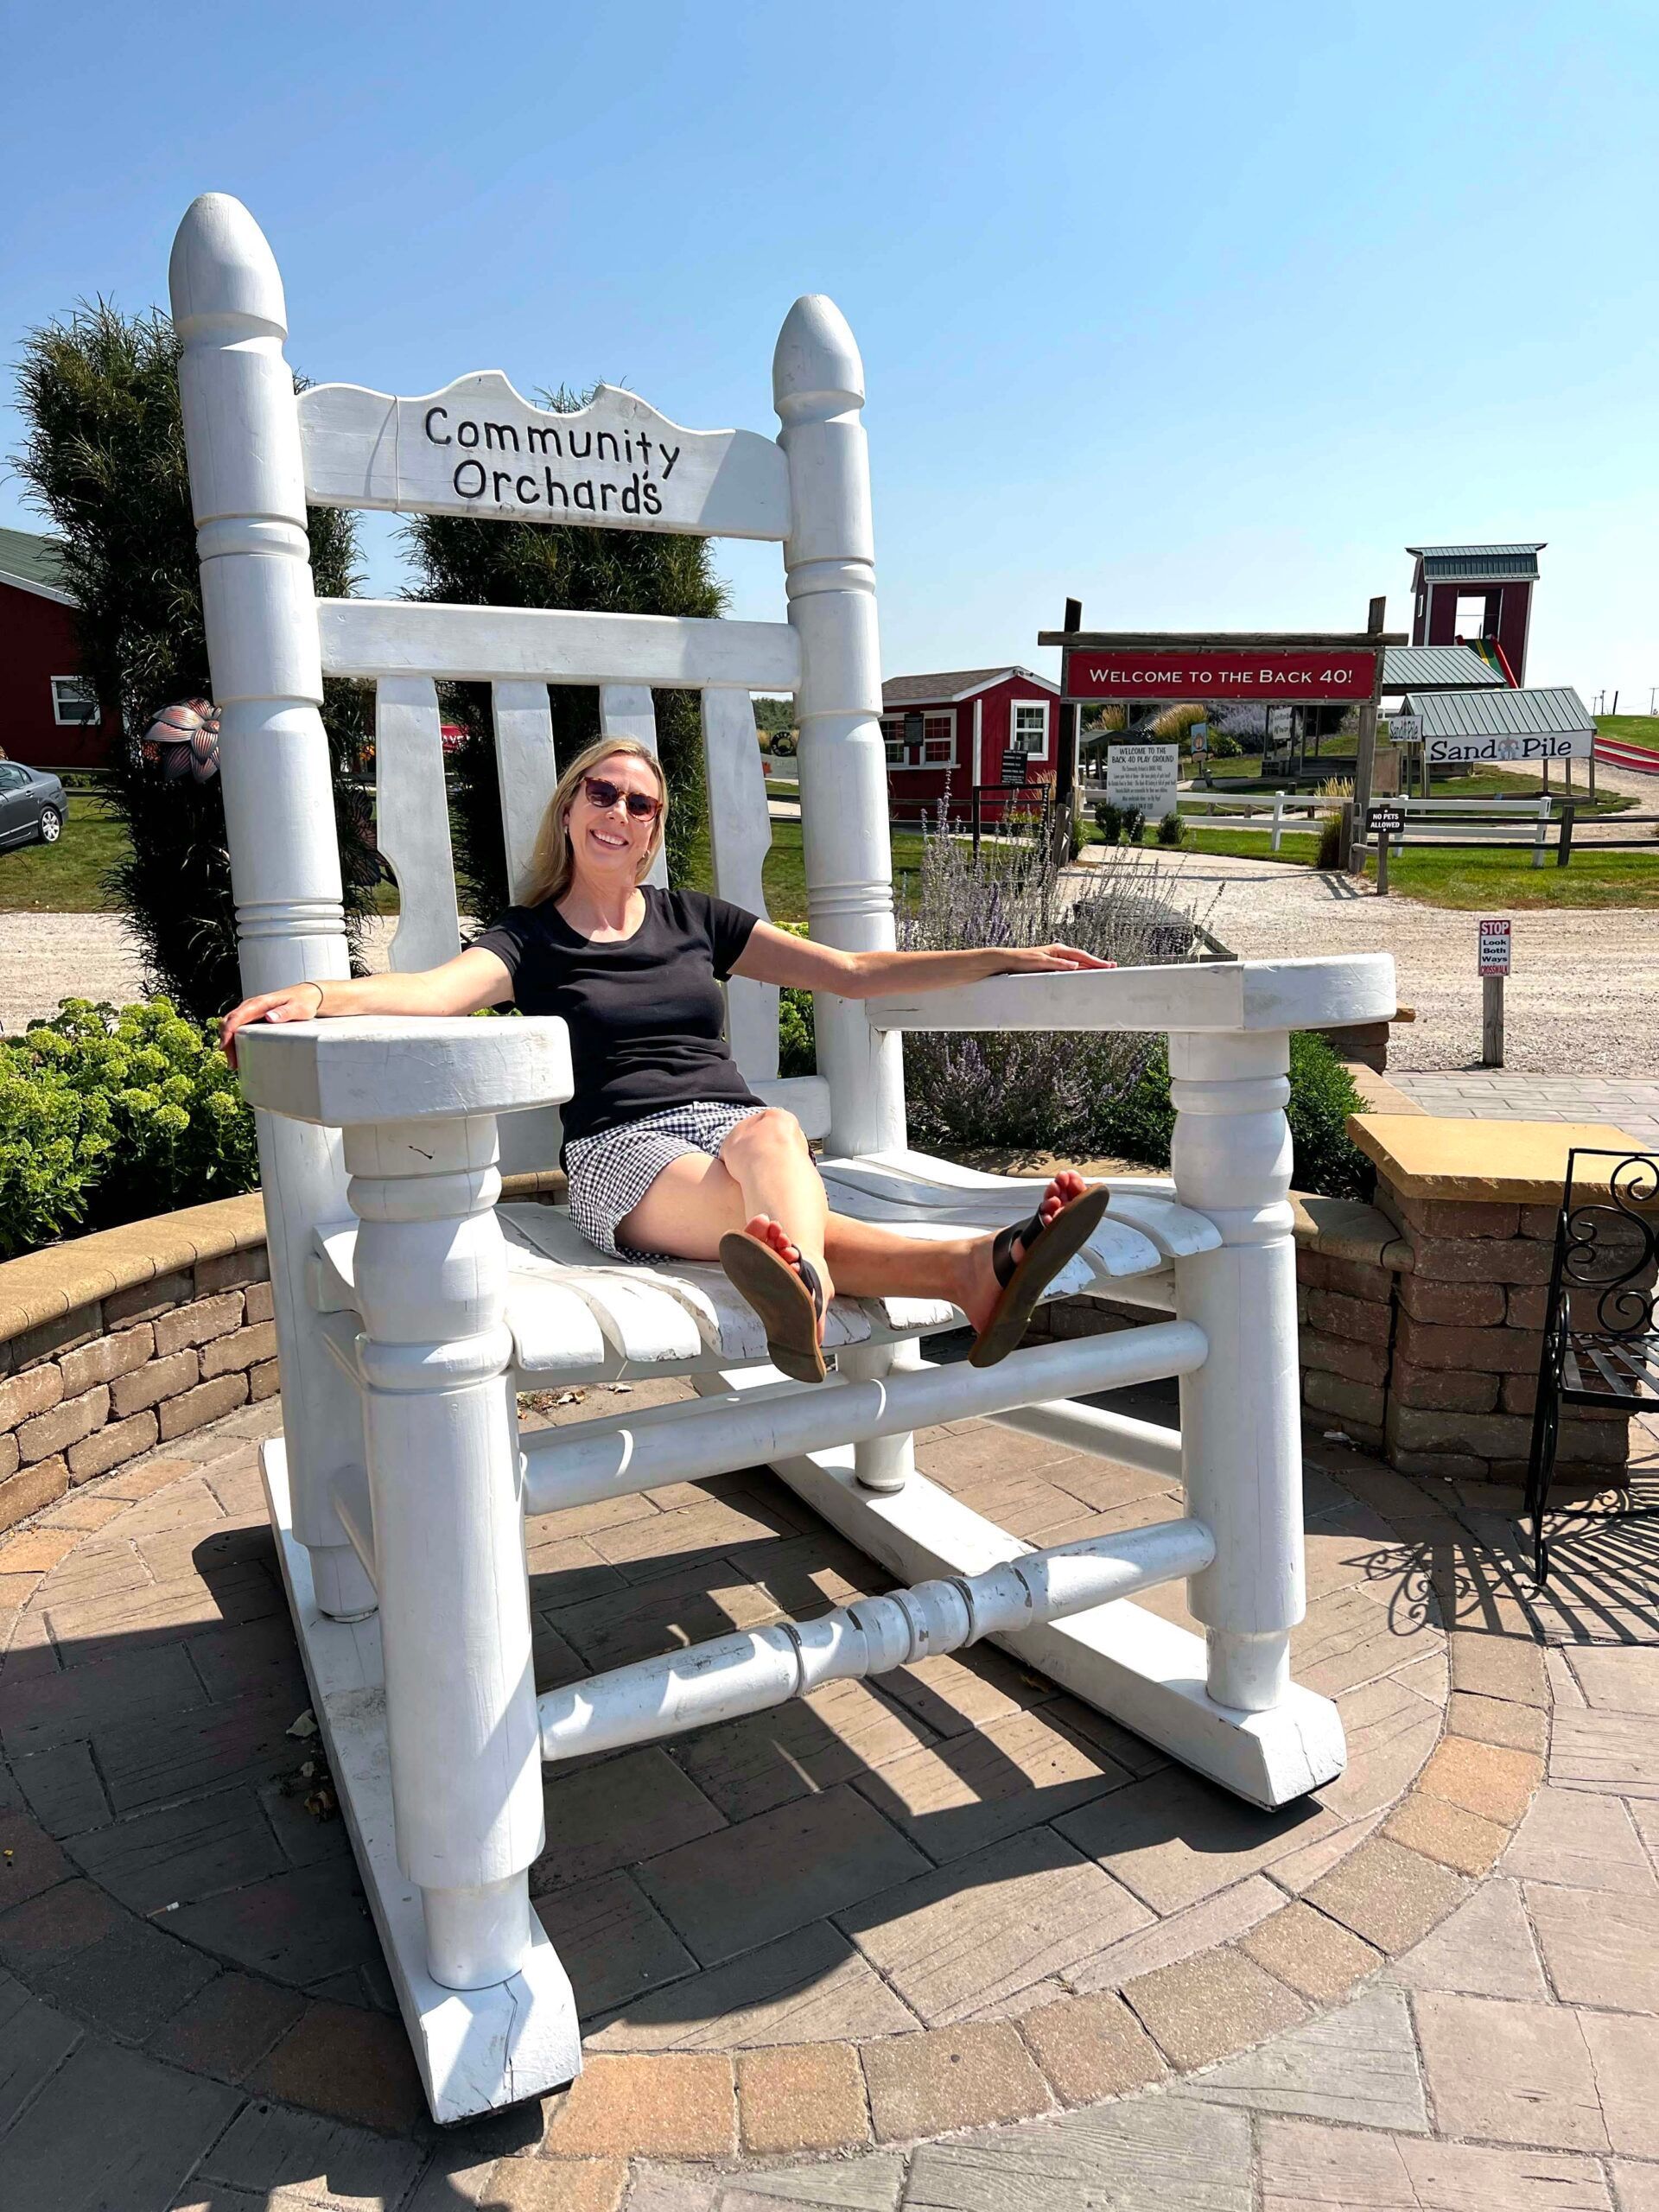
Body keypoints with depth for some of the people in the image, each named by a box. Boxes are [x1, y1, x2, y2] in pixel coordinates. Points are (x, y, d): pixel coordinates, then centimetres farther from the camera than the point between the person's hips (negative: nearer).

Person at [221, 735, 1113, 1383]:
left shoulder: (695, 920, 21)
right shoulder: (530, 939, 13)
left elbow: (855, 974, 18)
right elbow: (434, 989, -9)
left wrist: (1004, 958, 12)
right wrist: (320, 994, -32)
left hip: (734, 1126, 3)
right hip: (621, 1152, -3)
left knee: (771, 1131, -39)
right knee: (789, 1225, -38)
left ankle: (800, 1292, -71)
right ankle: (973, 1265, -66)